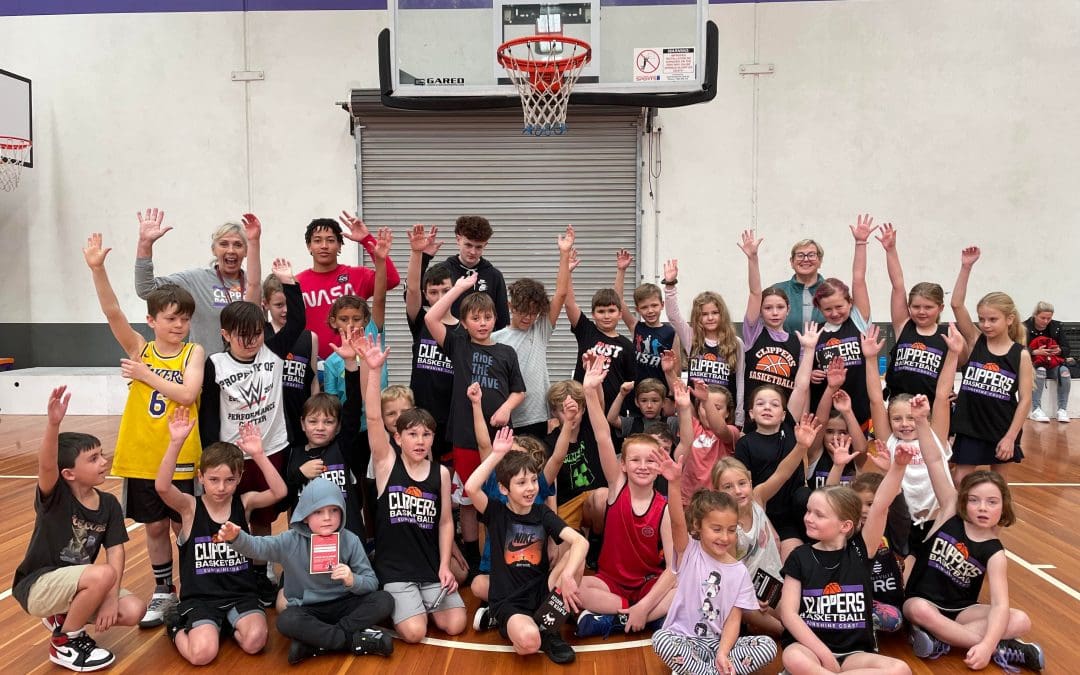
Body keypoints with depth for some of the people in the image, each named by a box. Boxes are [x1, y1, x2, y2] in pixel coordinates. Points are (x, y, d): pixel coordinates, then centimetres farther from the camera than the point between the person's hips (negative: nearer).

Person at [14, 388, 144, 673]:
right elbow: (46, 465, -41)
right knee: (104, 574, -33)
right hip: (36, 586, -6)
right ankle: (64, 644, -8)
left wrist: (111, 597, -20)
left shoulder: (109, 504, -4)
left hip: (76, 584, 6)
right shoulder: (56, 496, -19)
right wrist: (54, 423, -59)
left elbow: (115, 552, -7)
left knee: (133, 611, -15)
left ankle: (63, 617, 11)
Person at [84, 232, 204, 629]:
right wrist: (97, 269, -24)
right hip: (142, 455, 2)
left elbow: (187, 394, -19)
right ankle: (163, 592, 29)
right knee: (154, 527, 14)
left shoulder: (194, 353, -5)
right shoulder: (139, 349, 1)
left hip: (181, 456, -2)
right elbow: (113, 313, -13)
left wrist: (145, 374, -13)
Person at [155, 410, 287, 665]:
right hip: (200, 597, -1)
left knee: (254, 641, -25)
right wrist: (176, 442, -37)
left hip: (241, 594, 2)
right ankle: (177, 624, 10)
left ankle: (228, 624, 10)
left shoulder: (243, 502, -1)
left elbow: (279, 492, -18)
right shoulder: (190, 506, -5)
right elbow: (162, 487, -25)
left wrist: (258, 455, -28)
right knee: (202, 654, -24)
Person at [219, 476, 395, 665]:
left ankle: (314, 643, -26)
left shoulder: (350, 541, -6)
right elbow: (256, 547, -16)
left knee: (384, 600, -23)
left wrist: (353, 581, -27)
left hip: (342, 605, 1)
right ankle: (355, 640, -25)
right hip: (307, 609, -1)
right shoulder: (291, 541, -6)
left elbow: (372, 582, -5)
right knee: (286, 621, -34)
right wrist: (236, 537, -38)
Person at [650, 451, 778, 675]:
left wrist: (723, 653, -21)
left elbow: (734, 619, -2)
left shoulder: (739, 571, 2)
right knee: (660, 639, -34)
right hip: (685, 640, -3)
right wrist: (674, 483, -42)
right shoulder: (689, 553, -4)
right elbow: (677, 521, -24)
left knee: (768, 646, -21)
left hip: (720, 642, 3)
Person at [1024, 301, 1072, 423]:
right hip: (1032, 363, -3)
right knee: (1040, 371, -37)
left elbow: (1066, 348, 4)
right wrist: (1035, 352, -28)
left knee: (1064, 371, -29)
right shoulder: (1025, 327, -8)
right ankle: (1036, 410, -37)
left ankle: (1062, 409, -25)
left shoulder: (1057, 326, 4)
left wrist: (1059, 350, -19)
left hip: (1053, 363, 3)